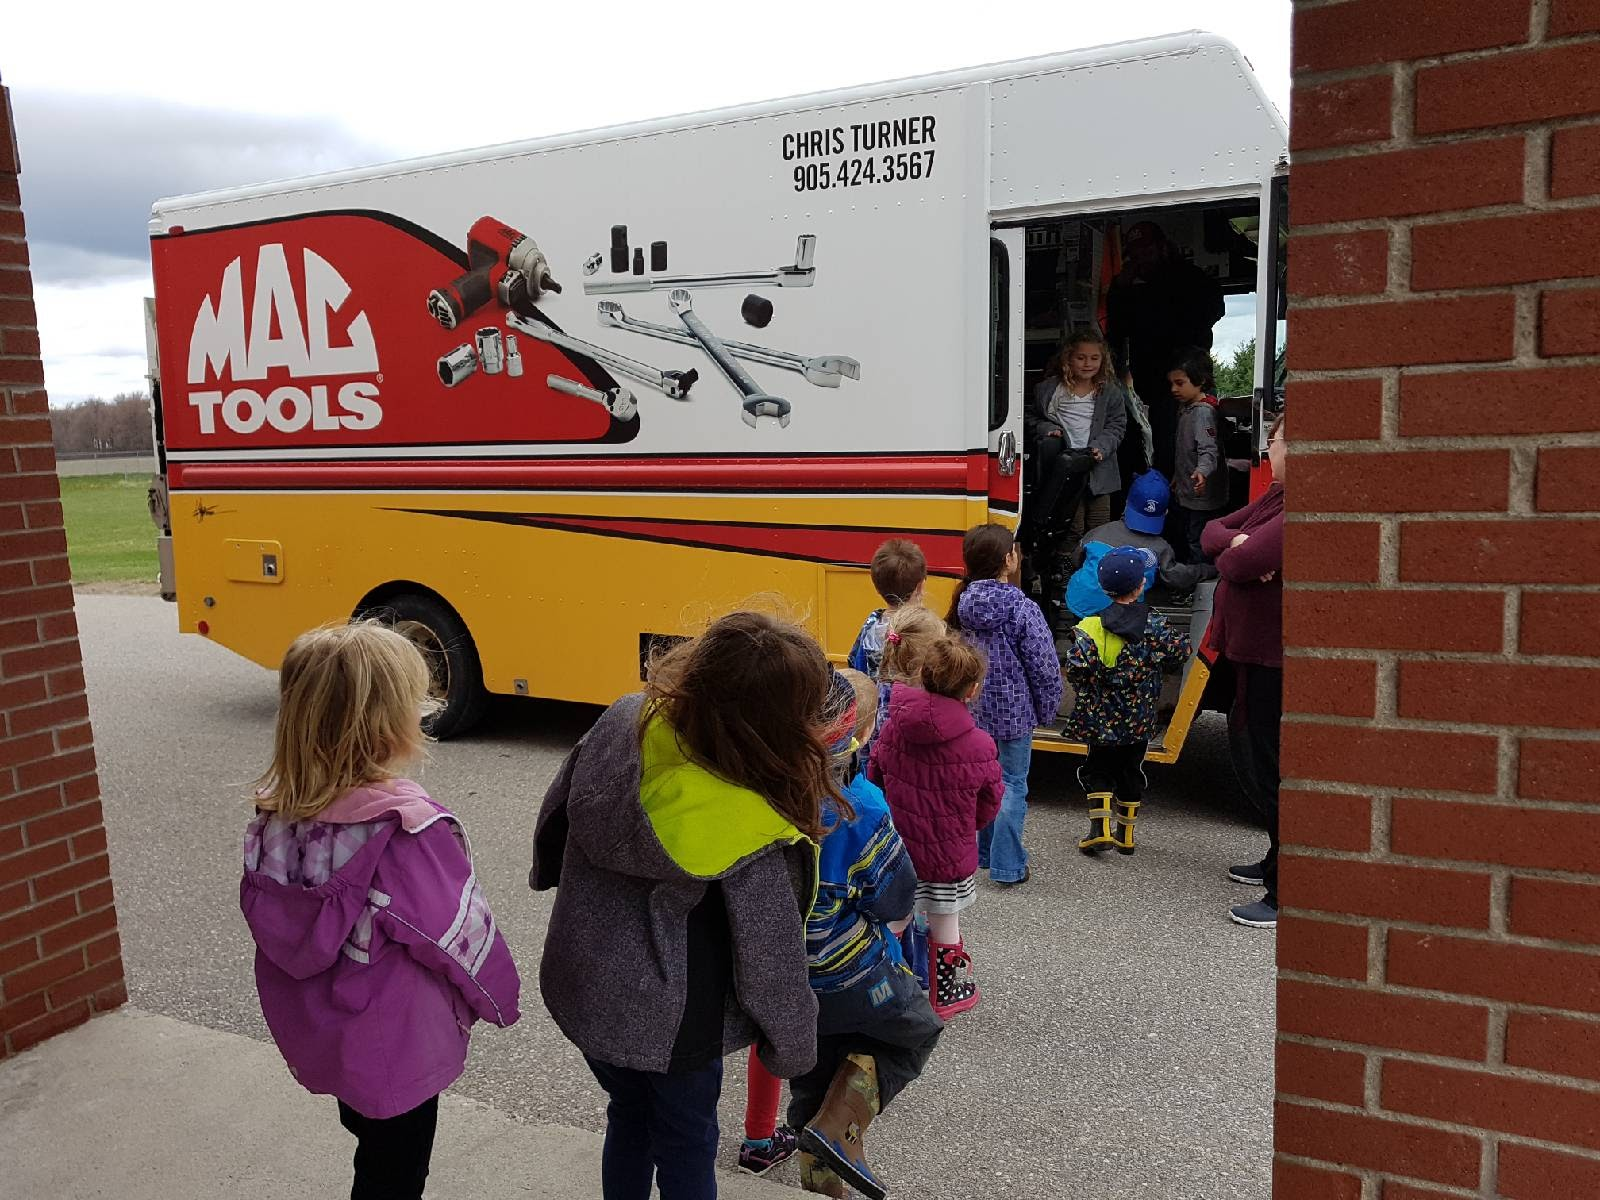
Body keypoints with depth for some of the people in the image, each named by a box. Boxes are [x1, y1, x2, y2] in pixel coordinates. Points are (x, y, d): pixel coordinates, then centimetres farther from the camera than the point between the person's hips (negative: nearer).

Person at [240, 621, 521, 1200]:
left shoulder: (276, 813, -11)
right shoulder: (409, 826, -31)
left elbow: (264, 916, 2)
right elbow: (460, 934, -21)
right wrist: (498, 999, -2)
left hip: (314, 1034, 6)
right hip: (395, 1047, -6)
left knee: (371, 1142, 29)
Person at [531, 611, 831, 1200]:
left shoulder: (624, 721, -17)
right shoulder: (755, 833, -32)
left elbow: (556, 813, 1)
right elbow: (770, 958, -20)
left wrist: (547, 874, 22)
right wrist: (792, 1046, -1)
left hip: (580, 986, 6)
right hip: (665, 1020, -5)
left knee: (629, 1117, 29)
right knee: (686, 1149, 22)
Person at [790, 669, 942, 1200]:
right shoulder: (861, 809, -28)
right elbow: (896, 898, -16)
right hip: (850, 978, -6)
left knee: (812, 1083, 26)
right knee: (914, 1032, 22)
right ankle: (833, 1132, 10)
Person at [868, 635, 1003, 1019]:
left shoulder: (893, 729, -12)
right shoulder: (978, 746, -20)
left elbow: (873, 780, 1)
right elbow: (989, 807, -8)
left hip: (897, 847, 3)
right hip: (949, 856, -3)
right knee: (945, 927, 15)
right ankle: (948, 995, 33)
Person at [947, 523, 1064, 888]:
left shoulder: (963, 604, -6)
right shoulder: (1023, 609, -21)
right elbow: (1044, 667, -16)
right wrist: (1048, 709, 0)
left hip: (974, 708, 5)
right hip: (1015, 710, -5)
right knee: (1013, 784, 7)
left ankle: (986, 852, 32)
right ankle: (1007, 866, 11)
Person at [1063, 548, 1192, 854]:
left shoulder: (1091, 627, -15)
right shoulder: (1155, 626, -7)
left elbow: (1077, 666, -22)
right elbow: (1181, 653, 2)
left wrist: (1086, 687, -2)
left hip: (1100, 719, -2)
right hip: (1139, 720, 2)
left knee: (1097, 769, 13)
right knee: (1131, 770, 17)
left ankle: (1100, 828, -1)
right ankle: (1126, 835, 24)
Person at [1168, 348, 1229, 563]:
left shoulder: (1203, 411, -20)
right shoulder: (1186, 408, 12)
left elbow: (1209, 450, -31)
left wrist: (1202, 471, -49)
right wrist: (1177, 477, 26)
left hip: (1201, 494, -11)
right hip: (1188, 492, 11)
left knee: (1197, 544, -6)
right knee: (1186, 539, 20)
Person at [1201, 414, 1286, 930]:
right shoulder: (1276, 496, 11)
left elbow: (1241, 565, -28)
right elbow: (1213, 531, 11)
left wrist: (1231, 552, -5)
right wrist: (1236, 542, -11)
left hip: (1274, 659, -11)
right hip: (1253, 650, 11)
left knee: (1267, 769, -4)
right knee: (1249, 754, 22)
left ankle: (1287, 895, 7)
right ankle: (1278, 862, 39)